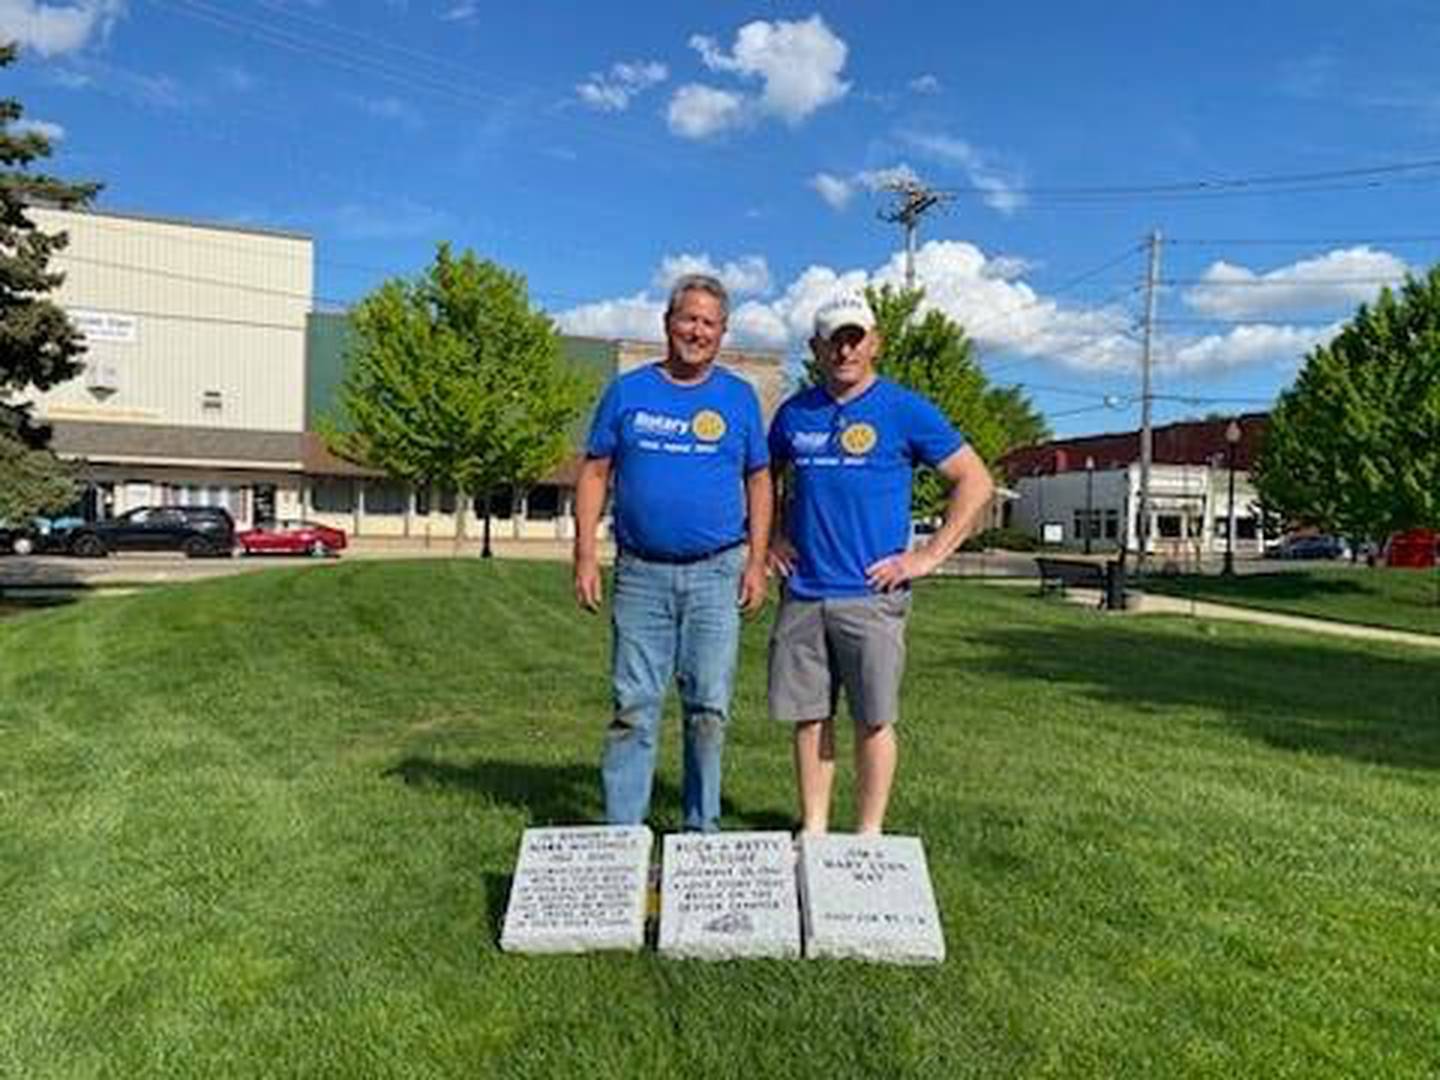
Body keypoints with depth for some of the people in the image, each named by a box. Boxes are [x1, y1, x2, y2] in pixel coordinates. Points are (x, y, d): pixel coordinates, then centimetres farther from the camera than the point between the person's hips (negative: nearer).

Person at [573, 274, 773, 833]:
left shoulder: (738, 397, 9)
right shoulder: (628, 390, 7)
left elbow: (759, 482, 10)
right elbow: (594, 473, 8)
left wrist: (757, 562, 1)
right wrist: (586, 556, -1)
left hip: (716, 574, 0)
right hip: (640, 574, 0)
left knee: (709, 707, 3)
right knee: (634, 706, 3)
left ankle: (702, 830, 19)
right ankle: (621, 829, 13)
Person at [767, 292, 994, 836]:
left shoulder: (904, 410, -1)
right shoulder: (795, 412, 10)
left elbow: (975, 481, -2)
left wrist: (929, 556, -7)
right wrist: (770, 538, 12)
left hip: (871, 593, -3)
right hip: (802, 592, 4)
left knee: (874, 719, 2)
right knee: (809, 716, 9)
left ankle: (868, 837, 16)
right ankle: (813, 831, 22)